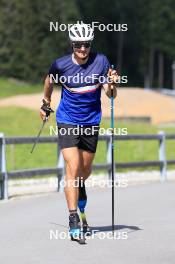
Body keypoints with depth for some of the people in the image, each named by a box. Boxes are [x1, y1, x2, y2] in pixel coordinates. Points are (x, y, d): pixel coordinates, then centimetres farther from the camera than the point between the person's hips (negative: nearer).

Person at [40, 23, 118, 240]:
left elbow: (110, 94, -10)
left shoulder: (100, 61, -11)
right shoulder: (61, 65, -13)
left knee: (85, 170, 14)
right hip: (67, 122, -2)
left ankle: (81, 210, 44)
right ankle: (73, 221, -18)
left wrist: (112, 84, -31)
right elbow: (50, 80, 11)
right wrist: (46, 102, 21)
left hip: (91, 122, 2)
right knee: (73, 168, -17)